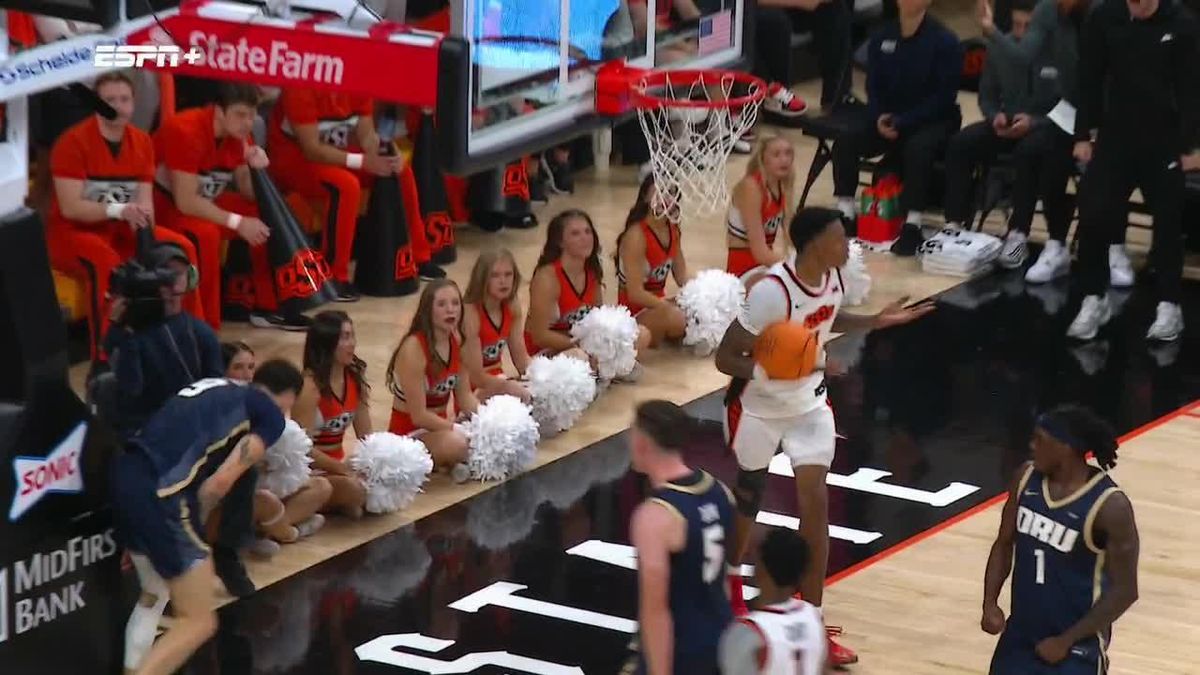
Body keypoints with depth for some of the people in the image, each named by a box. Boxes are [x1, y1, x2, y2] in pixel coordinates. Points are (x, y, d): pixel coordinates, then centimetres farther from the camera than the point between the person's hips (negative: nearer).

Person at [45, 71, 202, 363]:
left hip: (119, 230, 6)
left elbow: (144, 200, 0)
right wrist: (117, 210, -36)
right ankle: (103, 358, -37)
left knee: (182, 248, -13)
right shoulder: (73, 141, -17)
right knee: (106, 261, -37)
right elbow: (70, 207, -23)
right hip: (71, 232, -6)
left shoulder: (142, 141, 2)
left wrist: (142, 218, -23)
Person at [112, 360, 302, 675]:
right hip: (160, 492, -8)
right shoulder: (270, 414, 8)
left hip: (125, 474, 8)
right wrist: (192, 525, 6)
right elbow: (222, 480, -6)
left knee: (154, 596, 29)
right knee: (198, 621, 2)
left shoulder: (215, 388, 28)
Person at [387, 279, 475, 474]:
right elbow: (419, 416, -23)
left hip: (439, 427, 7)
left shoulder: (457, 342, -1)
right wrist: (463, 429, -22)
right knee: (455, 444, -35)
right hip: (408, 434, -7)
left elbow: (465, 396, 6)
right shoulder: (414, 348, -23)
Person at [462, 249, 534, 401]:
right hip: (473, 392, -7)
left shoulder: (513, 307, -3)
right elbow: (475, 376, -22)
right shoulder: (470, 313, -23)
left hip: (497, 380, 7)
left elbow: (522, 359, 3)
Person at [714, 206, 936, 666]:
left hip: (809, 403, 5)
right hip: (759, 407, -5)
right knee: (747, 499, 13)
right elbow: (724, 358, -26)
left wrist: (876, 322, 2)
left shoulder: (832, 276, -10)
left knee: (815, 503, -2)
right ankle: (730, 583, 43)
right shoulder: (772, 289, -32)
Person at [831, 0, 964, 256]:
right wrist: (879, 117, -14)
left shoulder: (944, 42, -12)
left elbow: (944, 96, -16)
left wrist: (903, 122, -23)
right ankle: (844, 216, -12)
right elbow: (874, 87, 8)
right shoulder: (881, 38, 4)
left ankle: (912, 227, -34)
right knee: (845, 142, -18)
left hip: (934, 120, -5)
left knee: (917, 148, -37)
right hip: (889, 119, 5)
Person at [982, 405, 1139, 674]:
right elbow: (1004, 544, 10)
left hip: (1077, 648, -6)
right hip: (1020, 636, 6)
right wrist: (990, 603, -5)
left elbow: (1125, 590, -16)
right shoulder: (1027, 477, -4)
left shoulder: (1109, 506, -21)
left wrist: (1065, 641, -16)